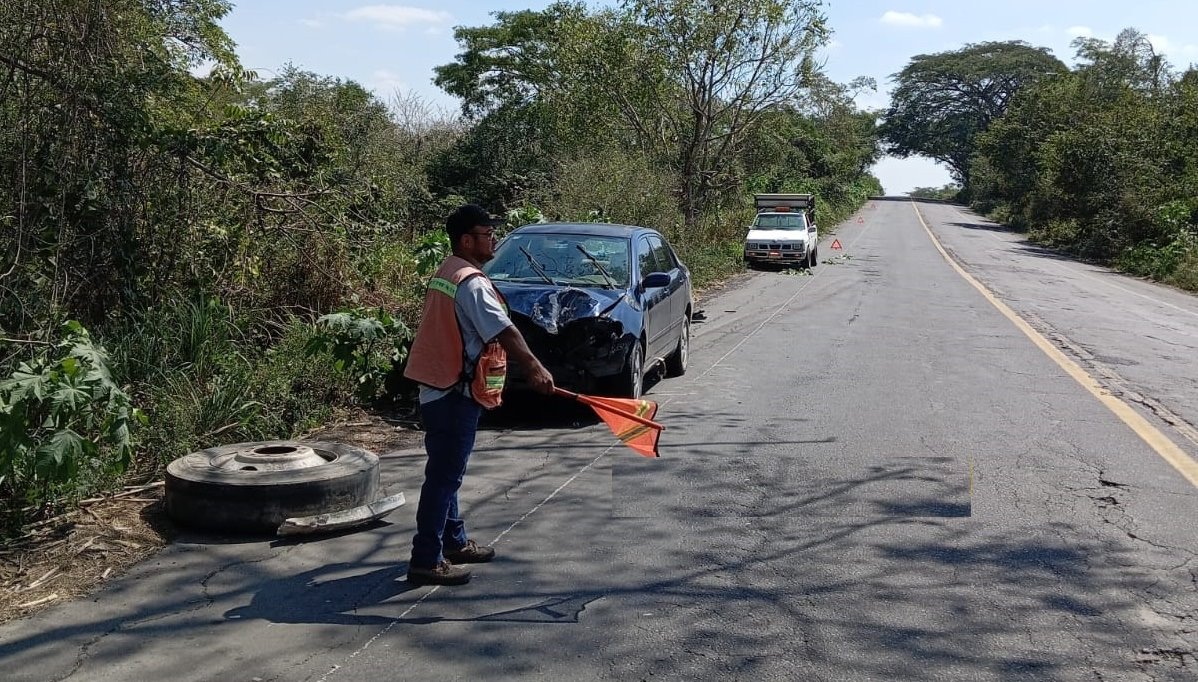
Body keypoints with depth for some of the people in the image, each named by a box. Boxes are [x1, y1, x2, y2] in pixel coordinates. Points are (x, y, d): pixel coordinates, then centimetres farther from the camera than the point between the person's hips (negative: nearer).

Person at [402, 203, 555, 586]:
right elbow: (505, 331, -26)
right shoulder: (472, 283, -17)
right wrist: (535, 368, -29)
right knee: (444, 476, -6)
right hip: (455, 395, -11)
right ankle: (426, 561, -1)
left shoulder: (445, 274, 14)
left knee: (445, 472, 18)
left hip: (438, 390, 11)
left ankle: (453, 541, 31)